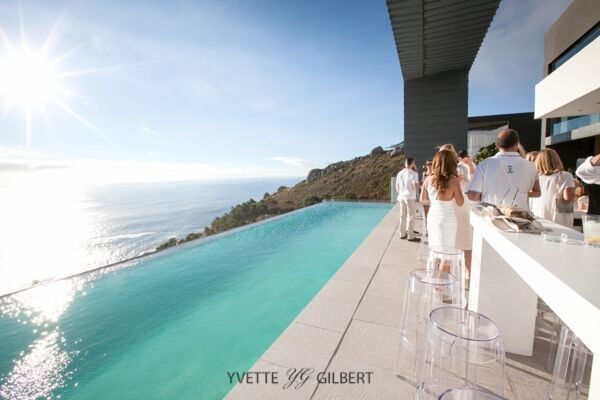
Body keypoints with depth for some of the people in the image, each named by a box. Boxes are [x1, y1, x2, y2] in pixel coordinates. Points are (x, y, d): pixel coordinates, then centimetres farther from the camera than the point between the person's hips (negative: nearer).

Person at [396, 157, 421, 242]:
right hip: (411, 197, -6)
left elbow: (397, 186, 14)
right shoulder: (413, 173, -10)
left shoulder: (400, 173, 9)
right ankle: (411, 236, 2)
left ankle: (402, 234, 19)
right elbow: (416, 186, -16)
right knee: (411, 216, -1)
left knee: (402, 216, 12)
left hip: (402, 197, 6)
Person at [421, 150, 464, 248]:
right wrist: (457, 183, 1)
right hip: (448, 220, -4)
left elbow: (422, 199, 5)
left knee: (434, 248, 17)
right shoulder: (453, 181, -15)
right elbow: (460, 203, -5)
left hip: (432, 218, 4)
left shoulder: (428, 180, -5)